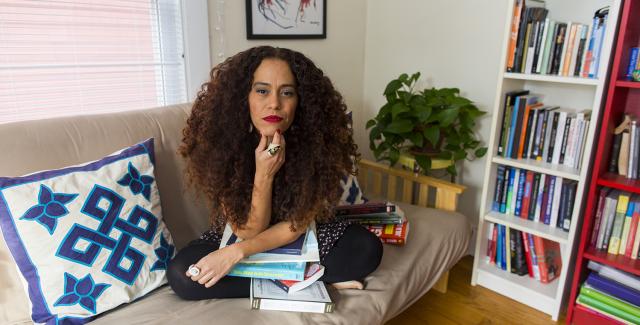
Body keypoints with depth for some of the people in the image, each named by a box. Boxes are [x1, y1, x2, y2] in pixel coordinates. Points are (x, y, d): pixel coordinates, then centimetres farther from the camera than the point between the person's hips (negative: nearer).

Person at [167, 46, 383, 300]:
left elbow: (298, 225, -17)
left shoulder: (315, 140, -24)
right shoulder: (223, 143, -24)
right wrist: (264, 174, -36)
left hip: (299, 240, -1)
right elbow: (248, 232, -21)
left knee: (367, 248, -22)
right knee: (180, 275, -25)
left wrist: (236, 253, -27)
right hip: (238, 237, 1)